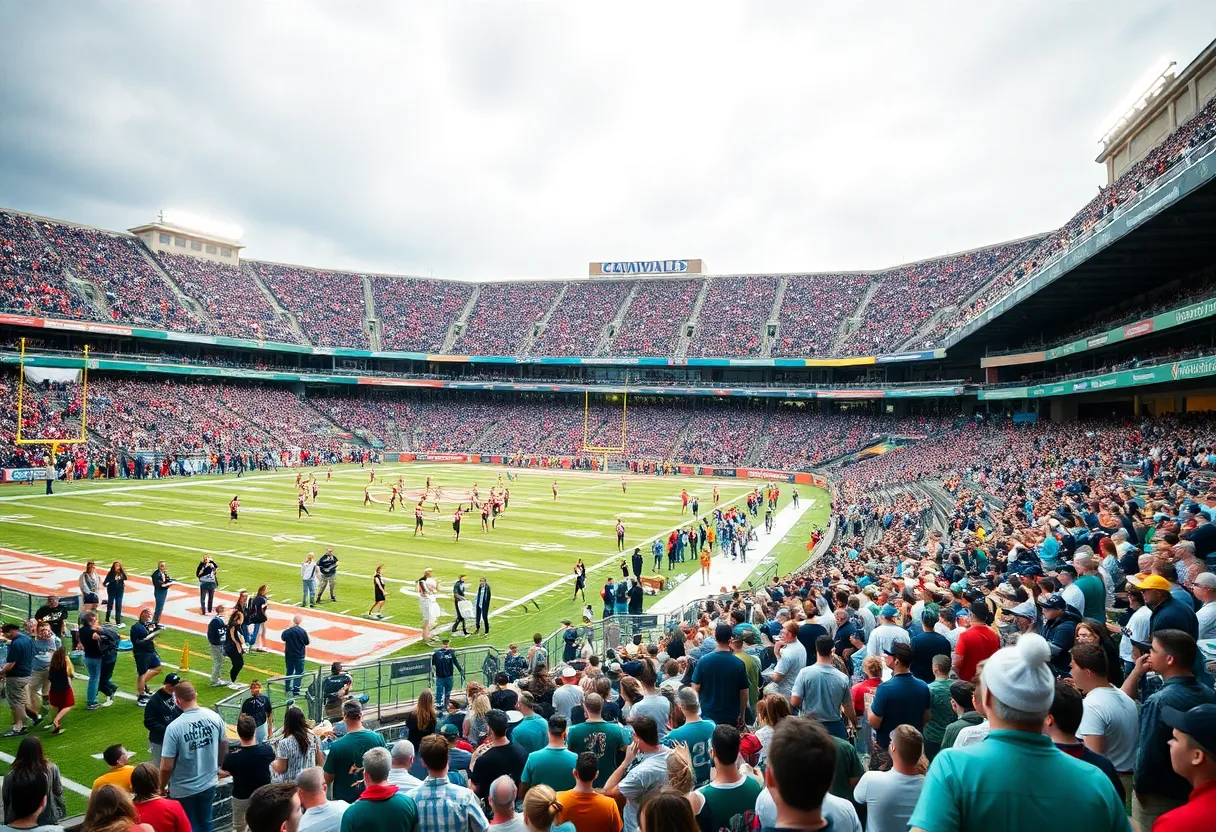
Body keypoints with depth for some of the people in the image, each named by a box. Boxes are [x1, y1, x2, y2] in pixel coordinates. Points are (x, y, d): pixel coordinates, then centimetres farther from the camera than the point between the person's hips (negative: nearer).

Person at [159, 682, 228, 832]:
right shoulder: (214, 717, -10)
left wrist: (161, 788, -1)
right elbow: (224, 746, 4)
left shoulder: (174, 727, -24)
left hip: (184, 789, -4)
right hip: (209, 783, 4)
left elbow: (166, 767, -20)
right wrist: (219, 767, 22)